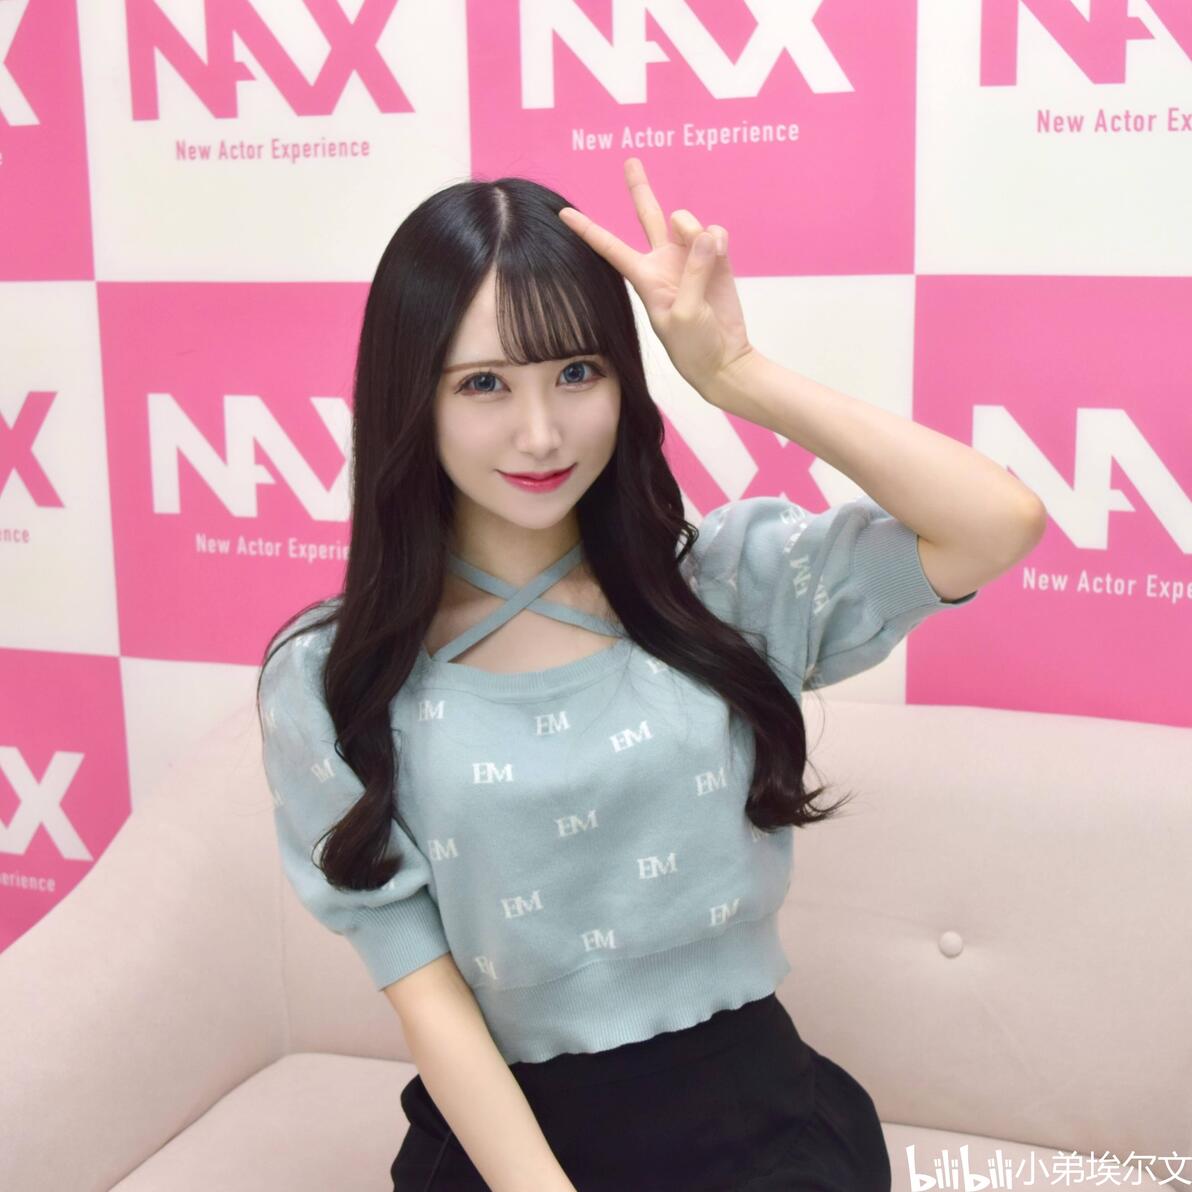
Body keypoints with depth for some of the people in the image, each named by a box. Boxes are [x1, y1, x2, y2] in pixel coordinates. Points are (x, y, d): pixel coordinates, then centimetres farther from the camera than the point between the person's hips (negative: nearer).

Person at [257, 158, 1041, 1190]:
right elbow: (424, 994, -5)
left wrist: (736, 376, -13)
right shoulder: (327, 682, -3)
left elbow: (999, 524, -12)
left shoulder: (727, 579, 0)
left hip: (756, 1109, 1)